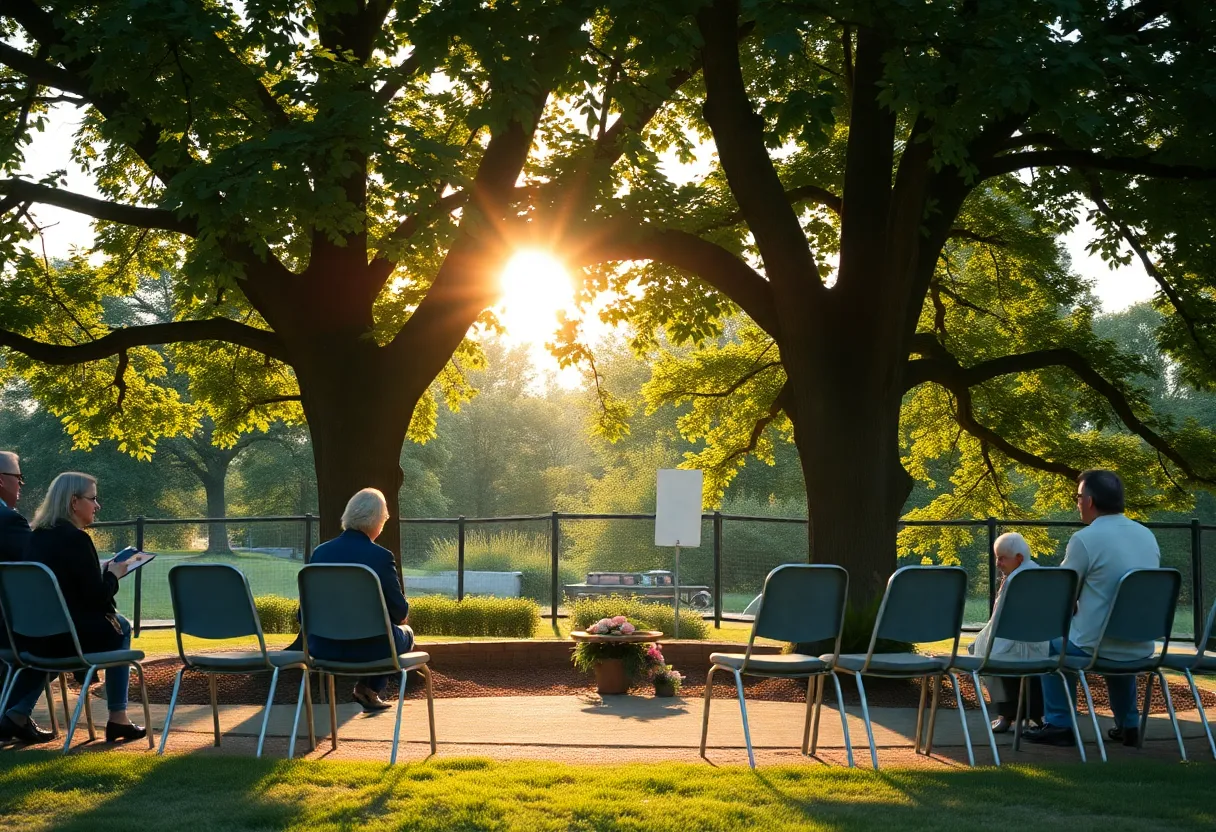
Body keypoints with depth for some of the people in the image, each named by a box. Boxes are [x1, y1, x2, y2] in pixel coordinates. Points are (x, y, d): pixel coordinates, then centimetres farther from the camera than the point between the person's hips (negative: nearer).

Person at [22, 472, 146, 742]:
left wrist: (104, 570, 17)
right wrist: (114, 573, 3)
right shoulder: (75, 538, -16)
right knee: (120, 627, 20)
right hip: (68, 638, -8)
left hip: (34, 638, 8)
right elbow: (97, 596, -15)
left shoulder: (37, 535, 9)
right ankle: (118, 718, 19)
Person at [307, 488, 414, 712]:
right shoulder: (381, 556, -16)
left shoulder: (320, 552, -2)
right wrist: (403, 613, 15)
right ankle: (369, 689, 21)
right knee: (405, 633, 29)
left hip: (323, 648, 5)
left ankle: (366, 689, 29)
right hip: (368, 648, -5)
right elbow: (399, 613, -10)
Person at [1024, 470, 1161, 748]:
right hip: (1142, 648, 6)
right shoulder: (1147, 535, 5)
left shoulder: (1085, 539, -15)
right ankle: (1128, 725, 35)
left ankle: (1059, 725, 20)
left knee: (1053, 643, 24)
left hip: (1096, 646, -6)